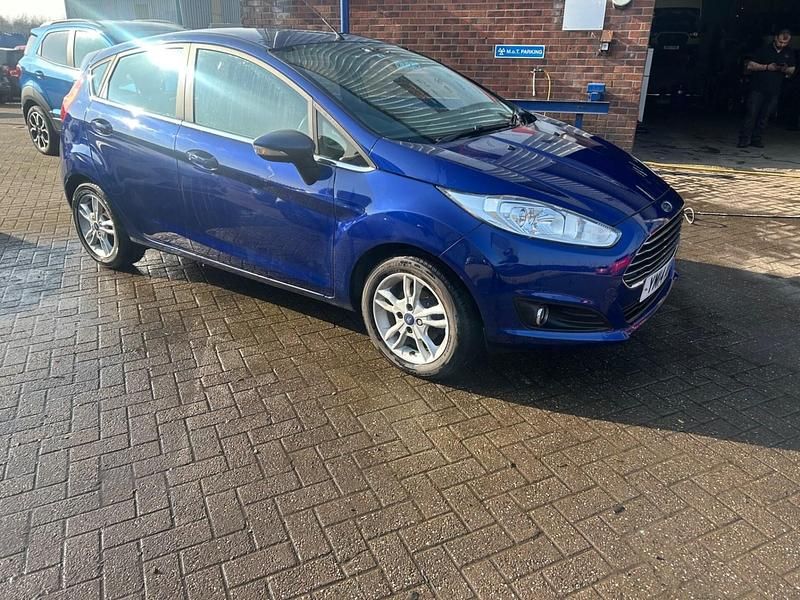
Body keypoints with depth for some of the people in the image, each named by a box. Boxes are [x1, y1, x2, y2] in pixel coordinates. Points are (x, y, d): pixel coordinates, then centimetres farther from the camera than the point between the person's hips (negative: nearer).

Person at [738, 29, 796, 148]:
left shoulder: (789, 54, 13)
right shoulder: (764, 50, 1)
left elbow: (792, 70, 17)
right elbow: (750, 65, -4)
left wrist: (785, 69, -7)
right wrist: (767, 67, -14)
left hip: (774, 91, 4)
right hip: (758, 88, -4)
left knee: (765, 116, 4)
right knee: (752, 113, -9)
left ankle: (756, 139, 8)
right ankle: (744, 139, -7)